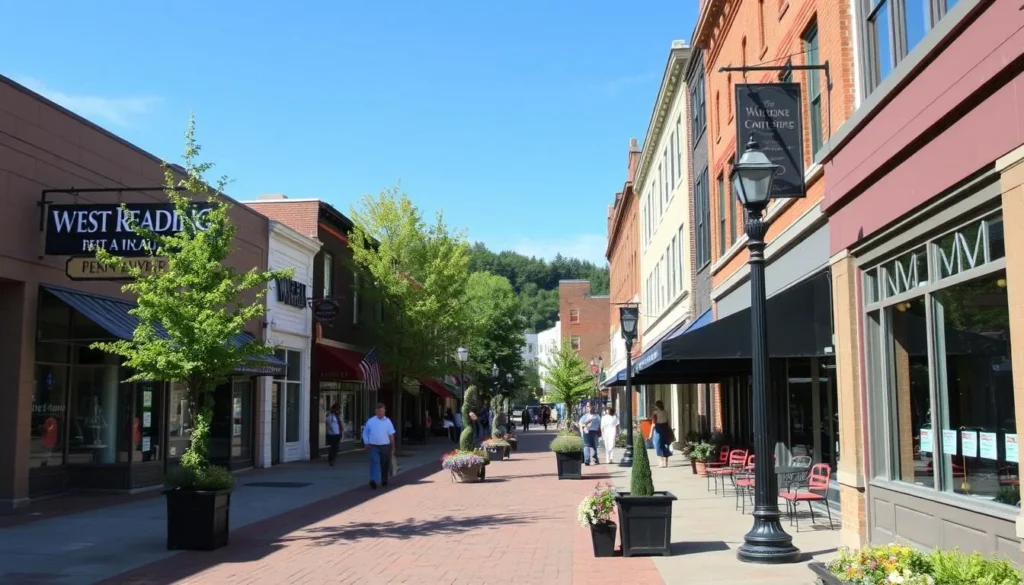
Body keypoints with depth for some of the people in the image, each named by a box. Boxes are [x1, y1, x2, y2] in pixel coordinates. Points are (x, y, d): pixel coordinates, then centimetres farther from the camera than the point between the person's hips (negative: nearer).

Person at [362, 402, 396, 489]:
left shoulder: (387, 421, 2)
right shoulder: (370, 421, 3)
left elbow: (391, 435, 3)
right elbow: (365, 433, 11)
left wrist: (393, 447, 1)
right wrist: (366, 443, 0)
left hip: (385, 446, 1)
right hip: (373, 446, -1)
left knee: (385, 464, 10)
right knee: (375, 463, -15)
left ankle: (384, 481, 27)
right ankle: (373, 480, -27)